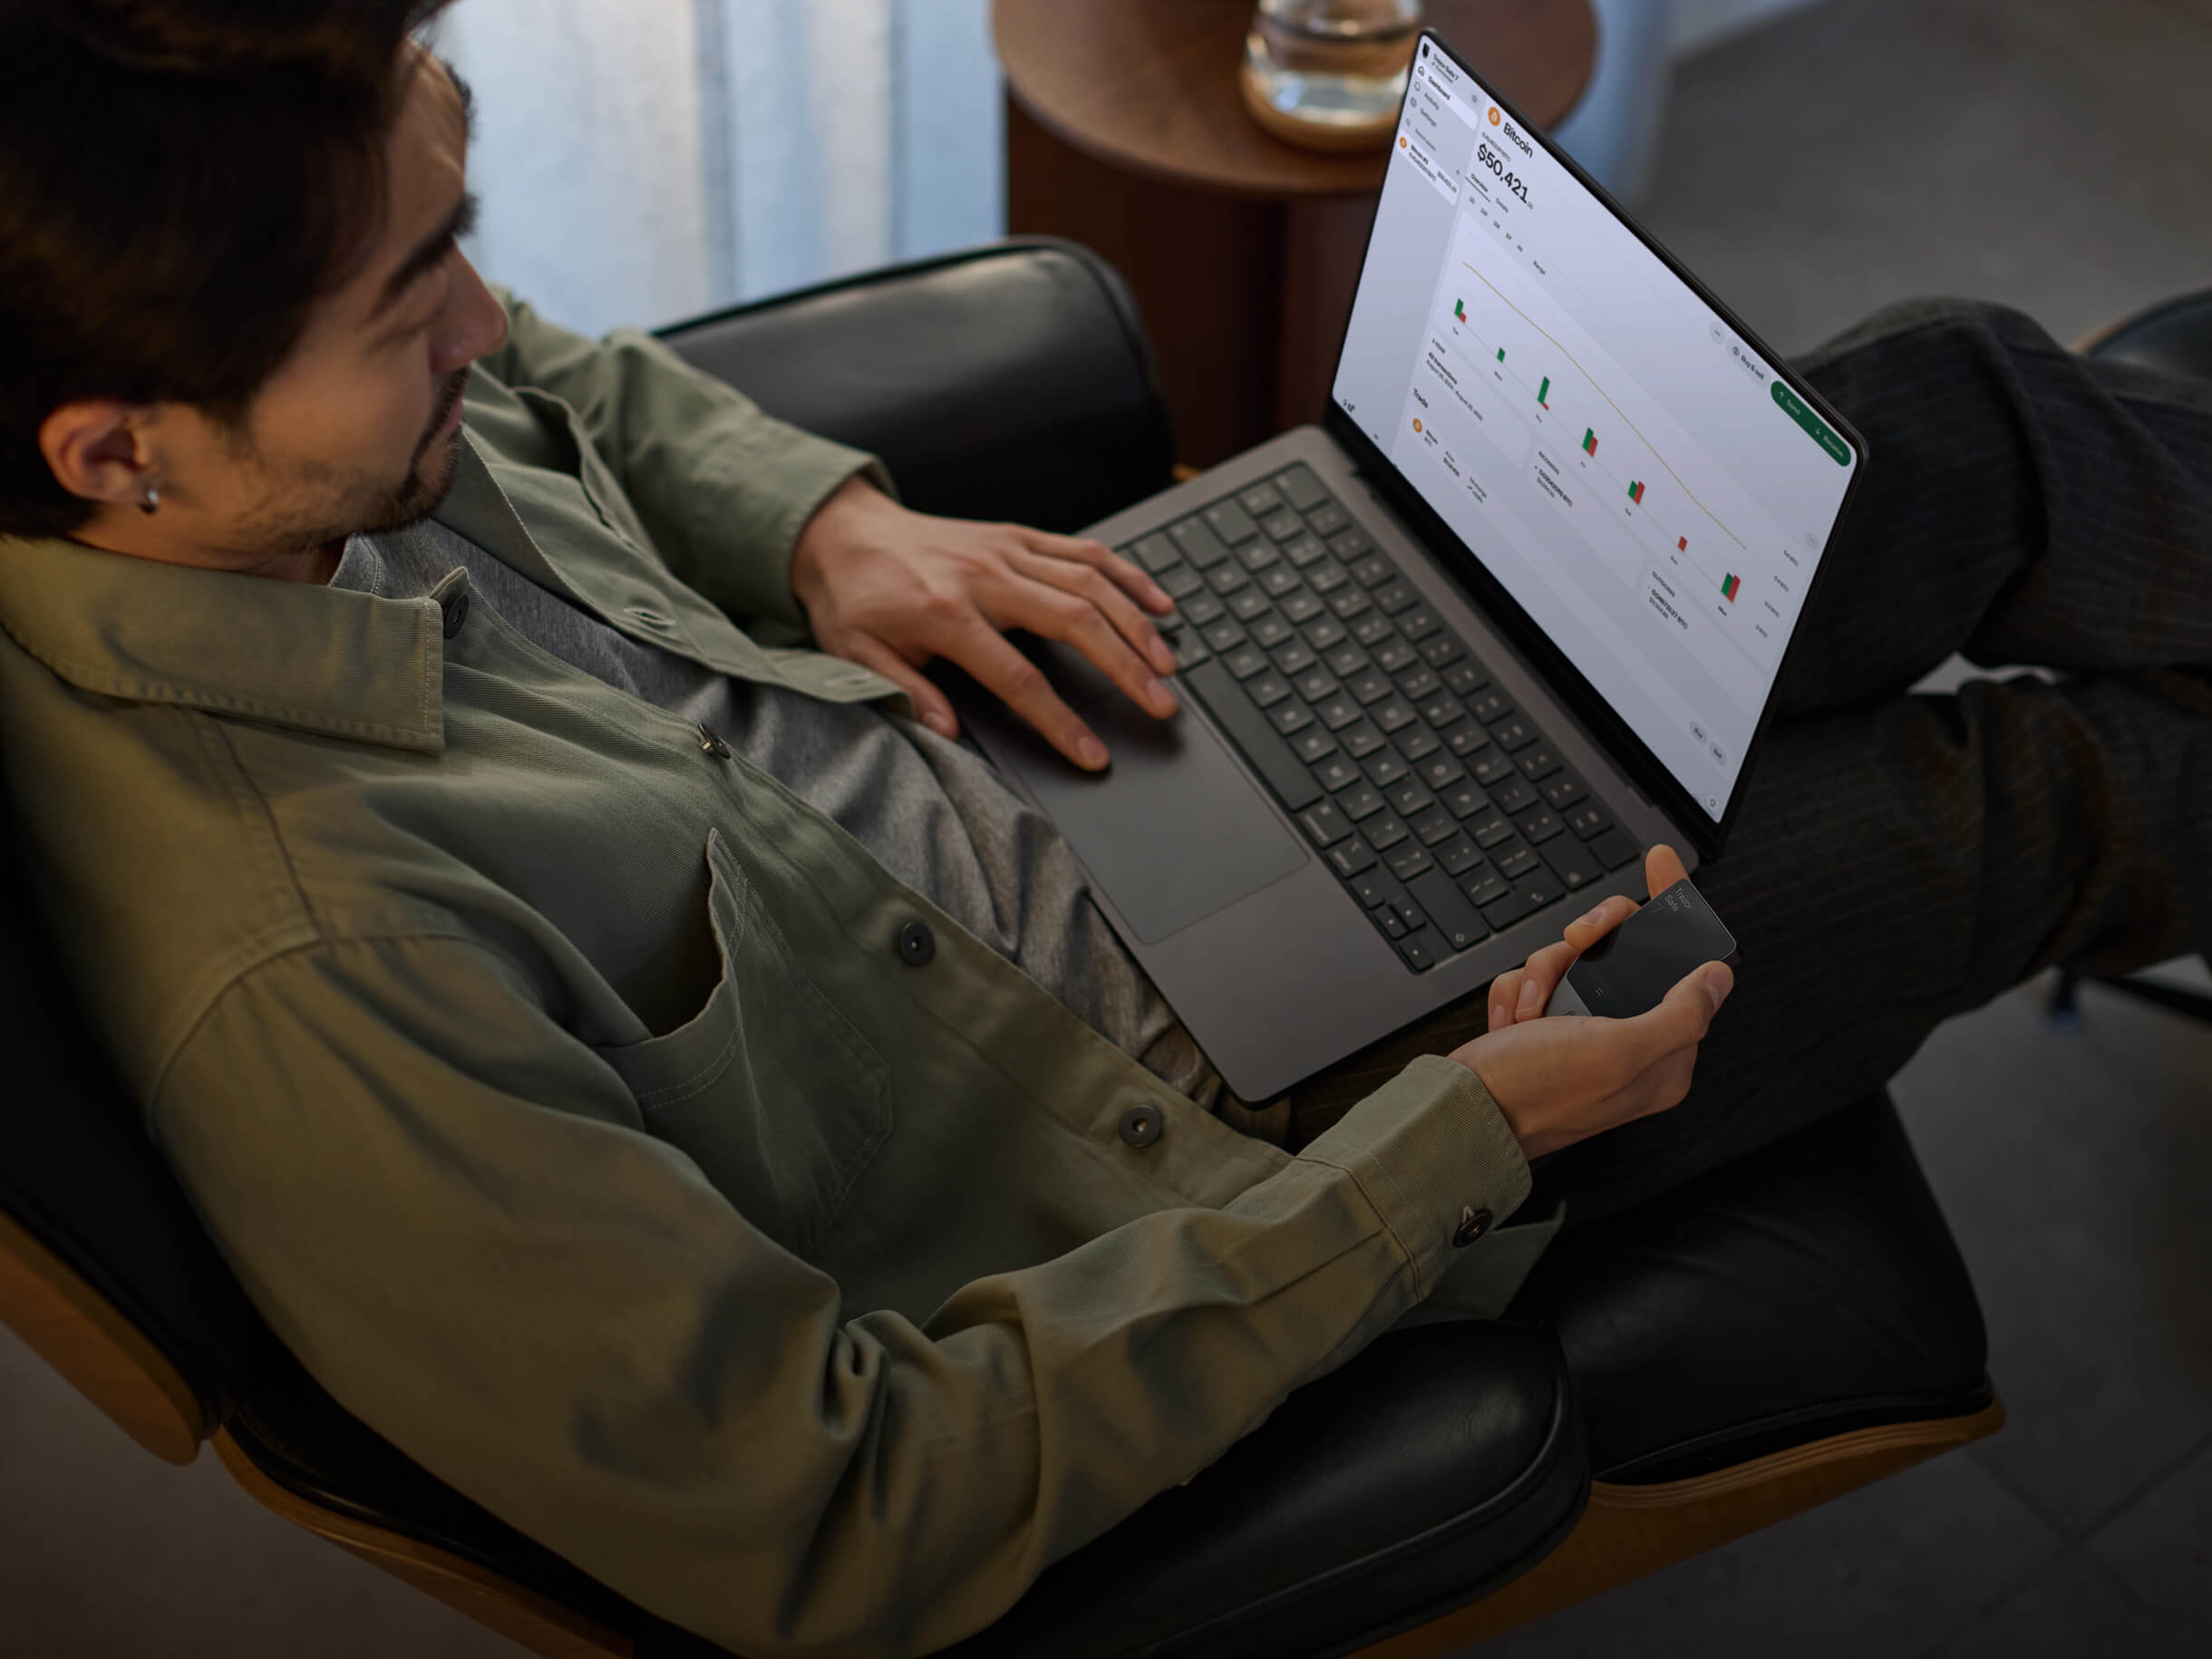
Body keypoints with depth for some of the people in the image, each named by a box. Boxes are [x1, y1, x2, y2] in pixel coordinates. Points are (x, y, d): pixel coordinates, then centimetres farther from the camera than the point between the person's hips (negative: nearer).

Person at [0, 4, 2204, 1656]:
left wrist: (833, 526, -9)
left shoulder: (318, 442, -14)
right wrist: (1456, 1136, -25)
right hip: (1244, 1108, -6)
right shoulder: (299, 975, -37)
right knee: (2033, 799, 5)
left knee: (1956, 405, 8)